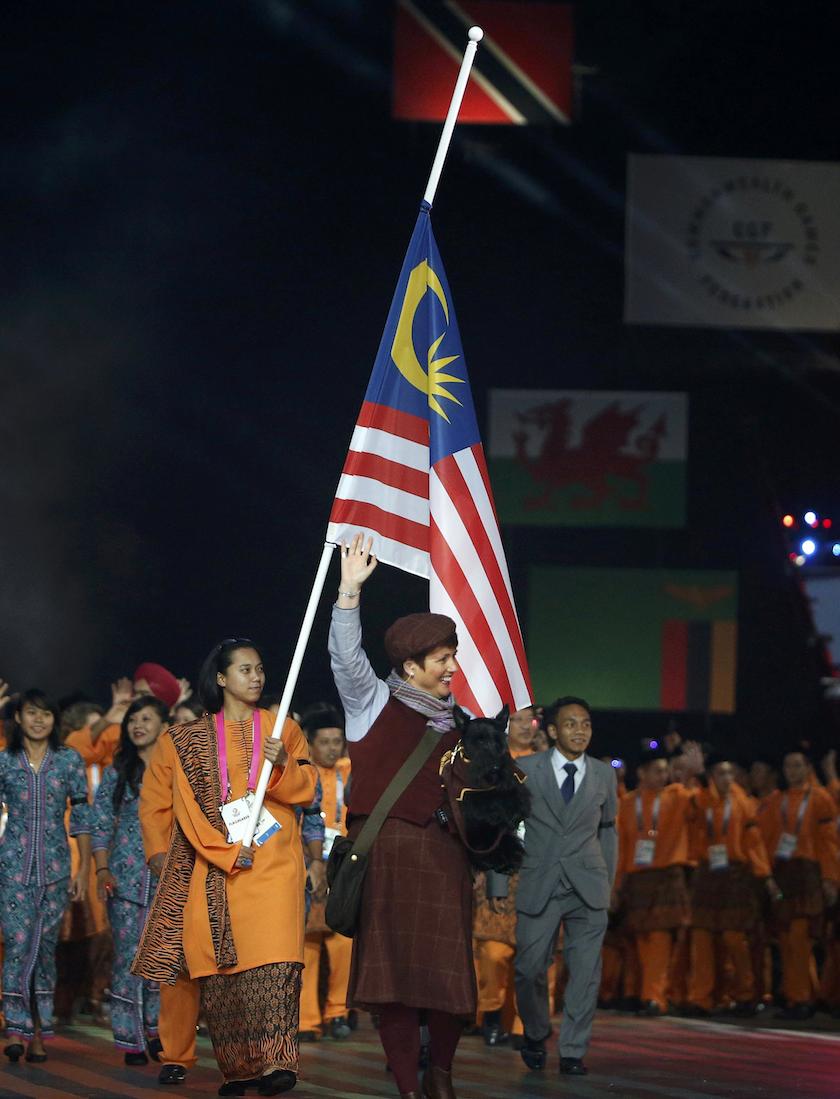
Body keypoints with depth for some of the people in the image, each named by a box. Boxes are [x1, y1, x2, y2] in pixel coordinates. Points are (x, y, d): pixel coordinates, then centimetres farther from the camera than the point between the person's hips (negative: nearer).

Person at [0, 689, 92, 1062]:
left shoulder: (70, 761, 4)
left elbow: (81, 817, 6)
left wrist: (84, 868, 3)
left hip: (55, 865, 1)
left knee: (45, 946, 4)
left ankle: (38, 1032, 9)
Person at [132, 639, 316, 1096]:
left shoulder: (282, 728, 13)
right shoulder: (192, 738, 10)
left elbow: (306, 789, 7)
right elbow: (188, 806, 3)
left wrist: (281, 764, -14)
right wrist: (227, 852, -8)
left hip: (273, 860, -1)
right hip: (215, 864, 1)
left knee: (274, 957, -17)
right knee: (221, 963, -5)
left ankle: (274, 1060, -24)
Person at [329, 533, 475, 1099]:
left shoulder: (453, 720, 17)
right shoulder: (375, 702, 7)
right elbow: (347, 656, -9)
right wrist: (350, 590, -19)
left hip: (443, 853, 4)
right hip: (387, 850, -3)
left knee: (448, 967, -2)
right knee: (394, 965, -7)